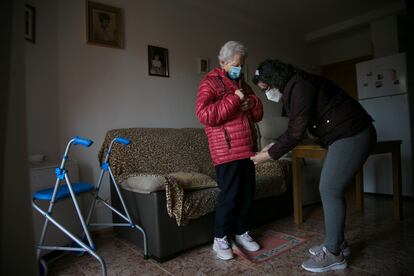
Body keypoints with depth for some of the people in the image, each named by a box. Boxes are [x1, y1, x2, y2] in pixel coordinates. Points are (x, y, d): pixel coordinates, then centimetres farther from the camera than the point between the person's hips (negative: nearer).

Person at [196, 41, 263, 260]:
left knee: (247, 192, 11)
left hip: (247, 148, 7)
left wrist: (251, 103, -3)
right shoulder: (210, 82, -3)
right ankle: (220, 239, 15)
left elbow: (258, 115, 20)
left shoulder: (243, 84, 20)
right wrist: (234, 99, -16)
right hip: (226, 150, -7)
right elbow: (204, 114, -19)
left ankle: (241, 232, 29)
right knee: (229, 195, -3)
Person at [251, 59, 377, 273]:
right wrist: (274, 146, 10)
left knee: (330, 191, -8)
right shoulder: (292, 89, 13)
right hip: (343, 136, 10)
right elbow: (295, 128, 16)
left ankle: (334, 254, 4)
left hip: (352, 135, -10)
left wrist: (270, 154, -13)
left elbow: (296, 132, -22)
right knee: (330, 190, 11)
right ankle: (337, 244, 23)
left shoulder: (299, 86, -19)